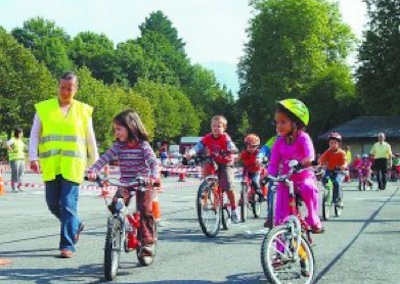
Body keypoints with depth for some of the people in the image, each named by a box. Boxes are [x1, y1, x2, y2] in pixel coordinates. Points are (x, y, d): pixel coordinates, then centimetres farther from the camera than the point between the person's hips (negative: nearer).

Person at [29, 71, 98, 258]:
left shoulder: (83, 110, 7)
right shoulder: (43, 108, 6)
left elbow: (90, 139, 12)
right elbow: (34, 135, 5)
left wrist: (95, 164, 14)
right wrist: (33, 157, -8)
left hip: (73, 165, -2)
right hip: (50, 165, 2)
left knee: (68, 205, -6)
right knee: (53, 204, 9)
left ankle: (67, 245, 2)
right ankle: (75, 225, 35)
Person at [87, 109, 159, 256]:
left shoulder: (143, 145, -9)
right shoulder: (118, 146, 1)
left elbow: (153, 162, -20)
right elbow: (104, 158, -7)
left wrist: (154, 176, -39)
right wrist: (93, 170, -23)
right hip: (124, 183, 4)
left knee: (145, 211, -13)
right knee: (114, 208, -8)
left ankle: (147, 242, -2)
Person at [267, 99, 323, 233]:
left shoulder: (302, 137, -10)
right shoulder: (279, 142, -1)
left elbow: (309, 150, -29)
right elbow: (274, 163, -4)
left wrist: (308, 159, -51)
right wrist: (269, 175, -22)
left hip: (304, 177, -2)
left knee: (308, 188, -38)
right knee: (281, 218, -7)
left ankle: (314, 219, -17)